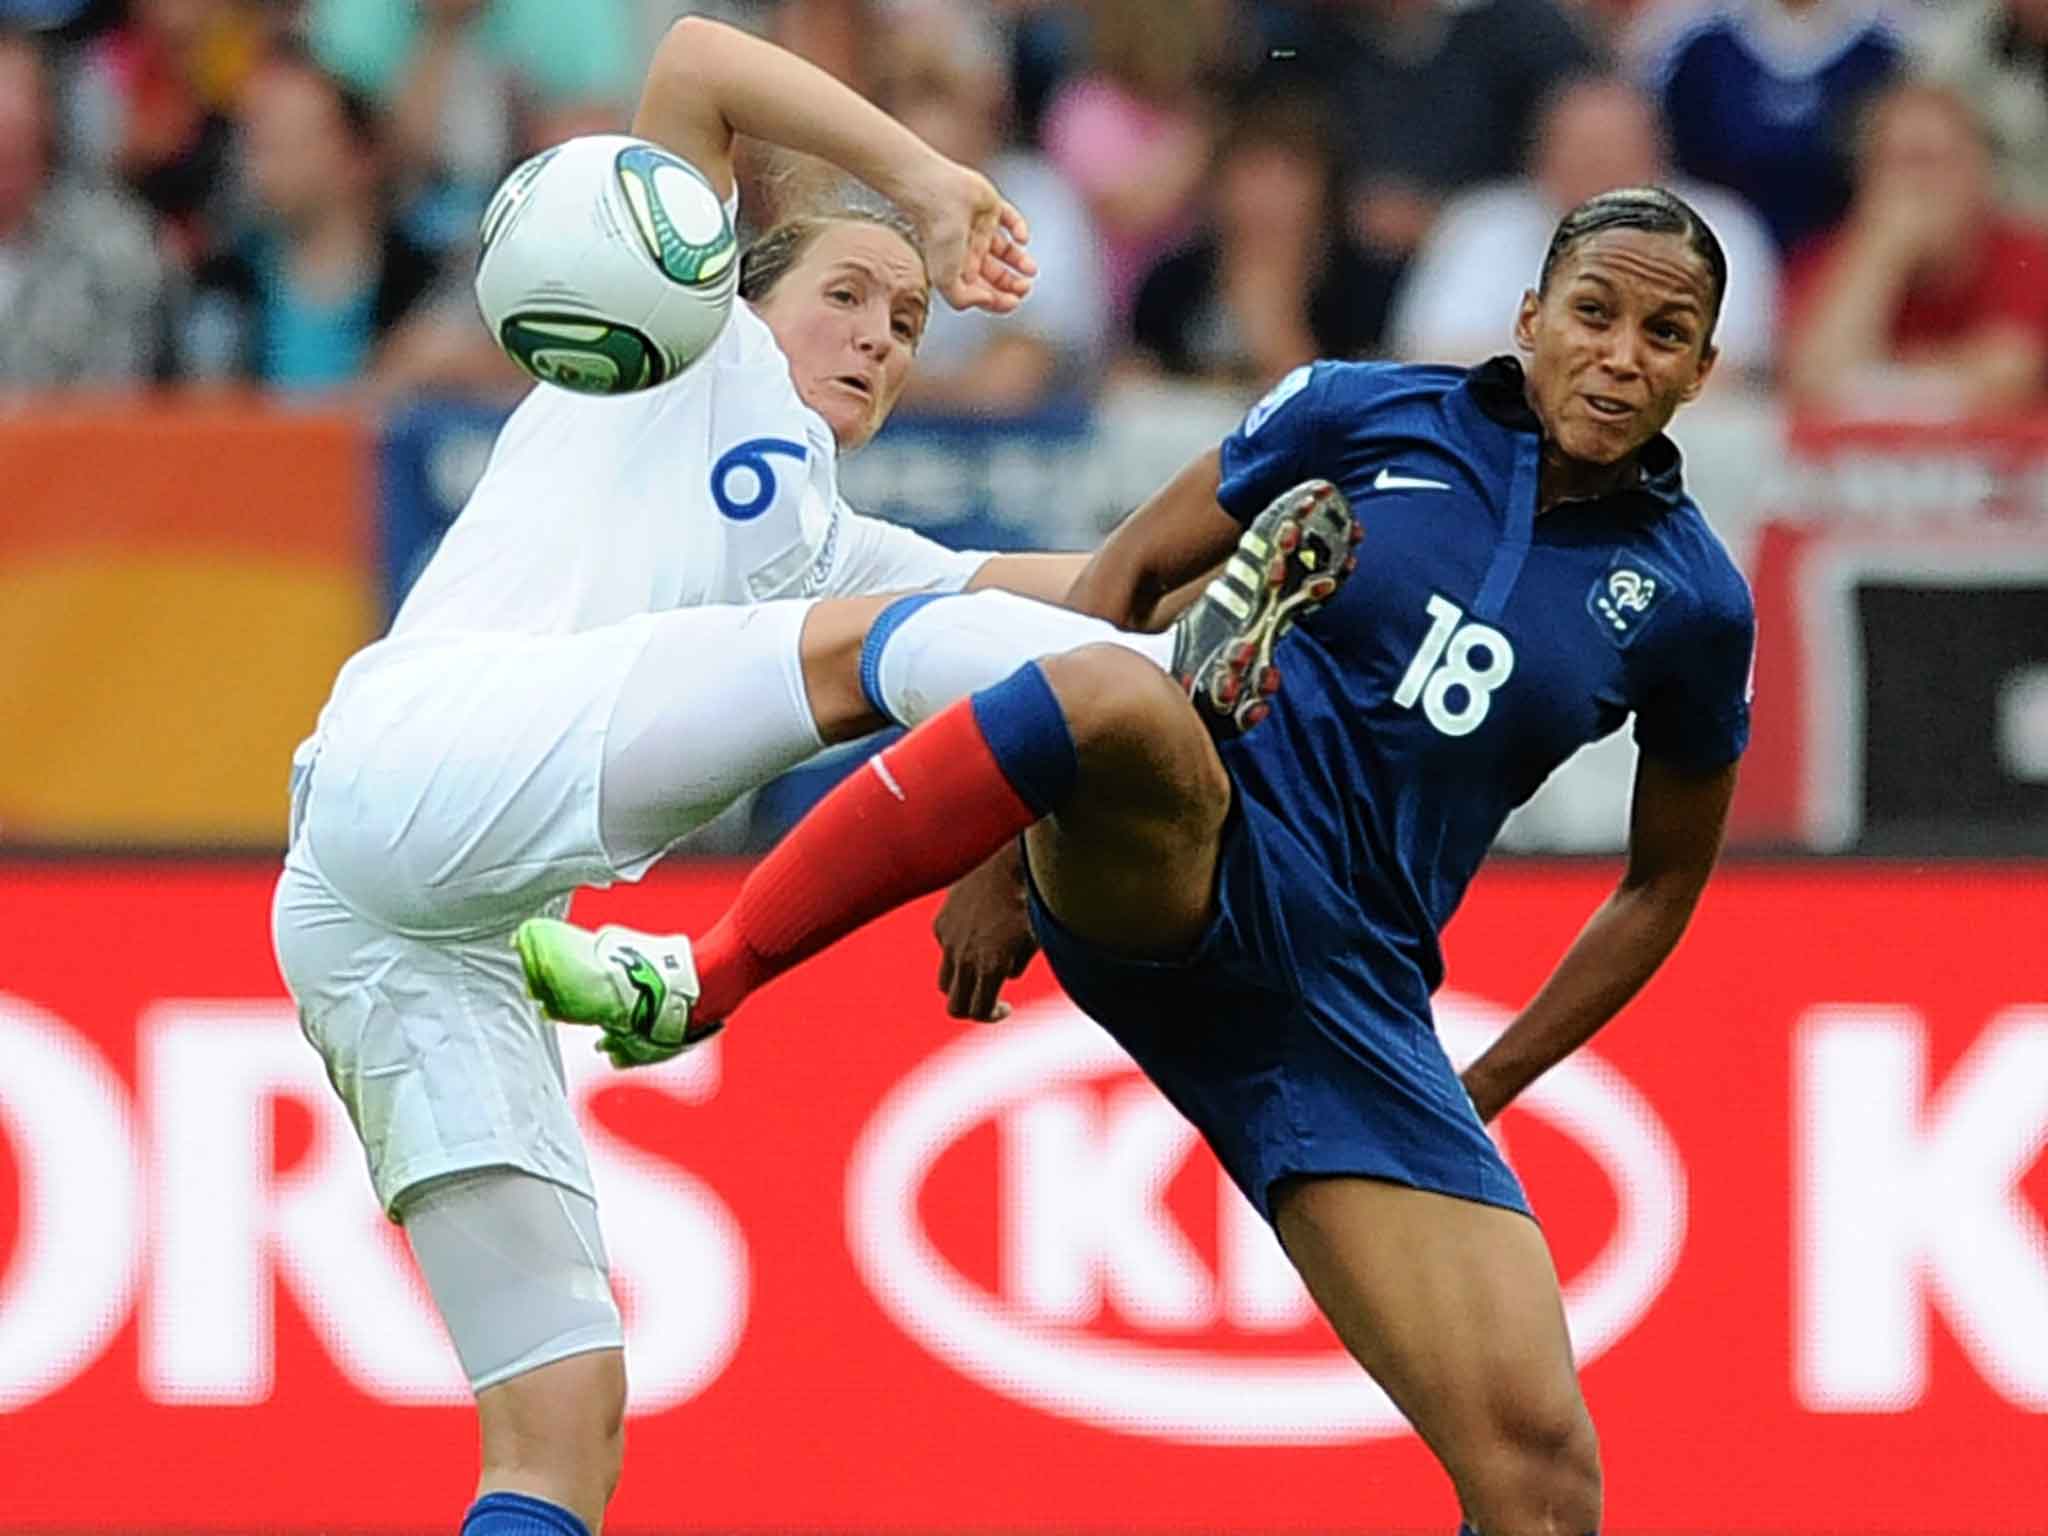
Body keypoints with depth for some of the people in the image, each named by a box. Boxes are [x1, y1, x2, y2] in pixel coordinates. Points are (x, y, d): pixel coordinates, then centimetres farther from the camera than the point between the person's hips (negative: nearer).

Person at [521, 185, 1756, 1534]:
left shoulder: (1690, 600, 10)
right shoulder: (1367, 413, 6)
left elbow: (1666, 877, 23)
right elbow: (1125, 571, 10)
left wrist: (1488, 1089, 17)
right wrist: (1006, 855, 1)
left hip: (1348, 1000, 2)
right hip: (1165, 872, -2)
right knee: (1117, 696, -40)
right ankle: (703, 978, -33)